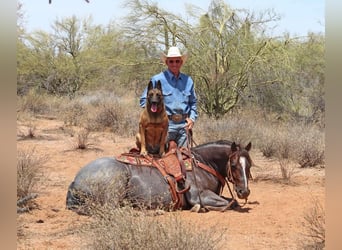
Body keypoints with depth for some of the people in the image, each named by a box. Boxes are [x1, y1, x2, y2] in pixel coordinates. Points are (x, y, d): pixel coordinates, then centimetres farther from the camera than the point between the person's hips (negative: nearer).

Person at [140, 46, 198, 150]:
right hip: (166, 123, -5)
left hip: (183, 124, 5)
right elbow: (144, 100, 1)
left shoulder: (188, 80, 13)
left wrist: (192, 118, 9)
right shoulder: (157, 79, -2)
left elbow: (193, 102, 24)